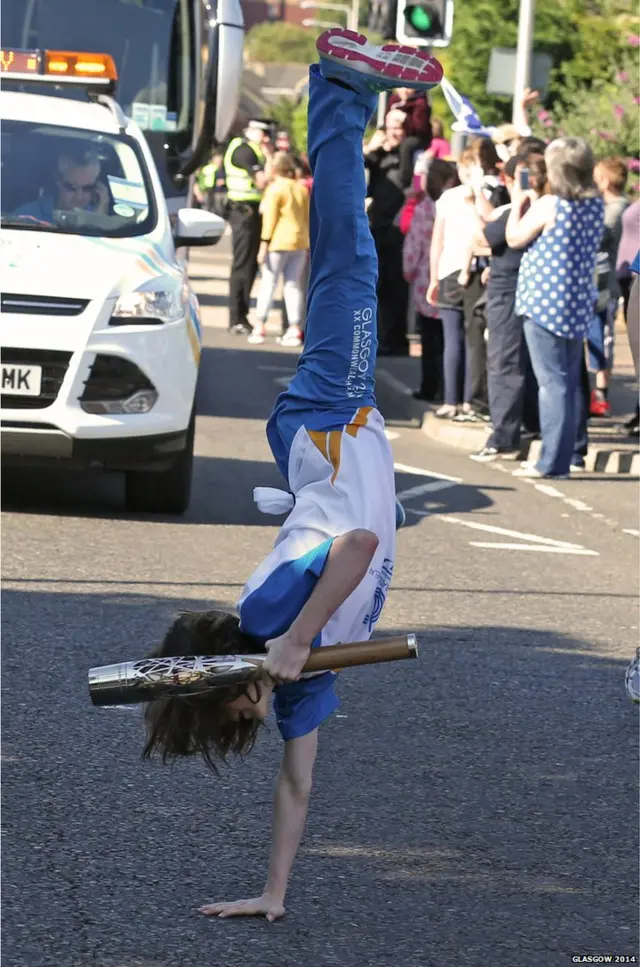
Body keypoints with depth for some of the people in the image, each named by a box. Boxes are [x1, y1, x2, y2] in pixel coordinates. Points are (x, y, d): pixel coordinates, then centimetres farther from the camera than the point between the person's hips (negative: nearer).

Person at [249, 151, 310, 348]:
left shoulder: (275, 189, -9)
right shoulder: (302, 189, 10)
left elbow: (270, 219, -11)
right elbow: (308, 217, 14)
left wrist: (264, 244, -9)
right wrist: (308, 244, 19)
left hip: (279, 243, -5)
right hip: (300, 242, 5)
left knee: (268, 282, 1)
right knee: (294, 285, 8)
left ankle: (259, 327, -1)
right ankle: (294, 329, 3)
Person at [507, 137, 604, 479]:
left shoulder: (549, 205, -13)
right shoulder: (596, 205, 5)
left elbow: (514, 238, -4)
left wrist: (517, 201, 11)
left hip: (544, 303, -6)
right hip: (578, 306, 6)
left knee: (552, 382, -6)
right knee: (570, 383, 10)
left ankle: (551, 461, -7)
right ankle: (562, 457, 13)